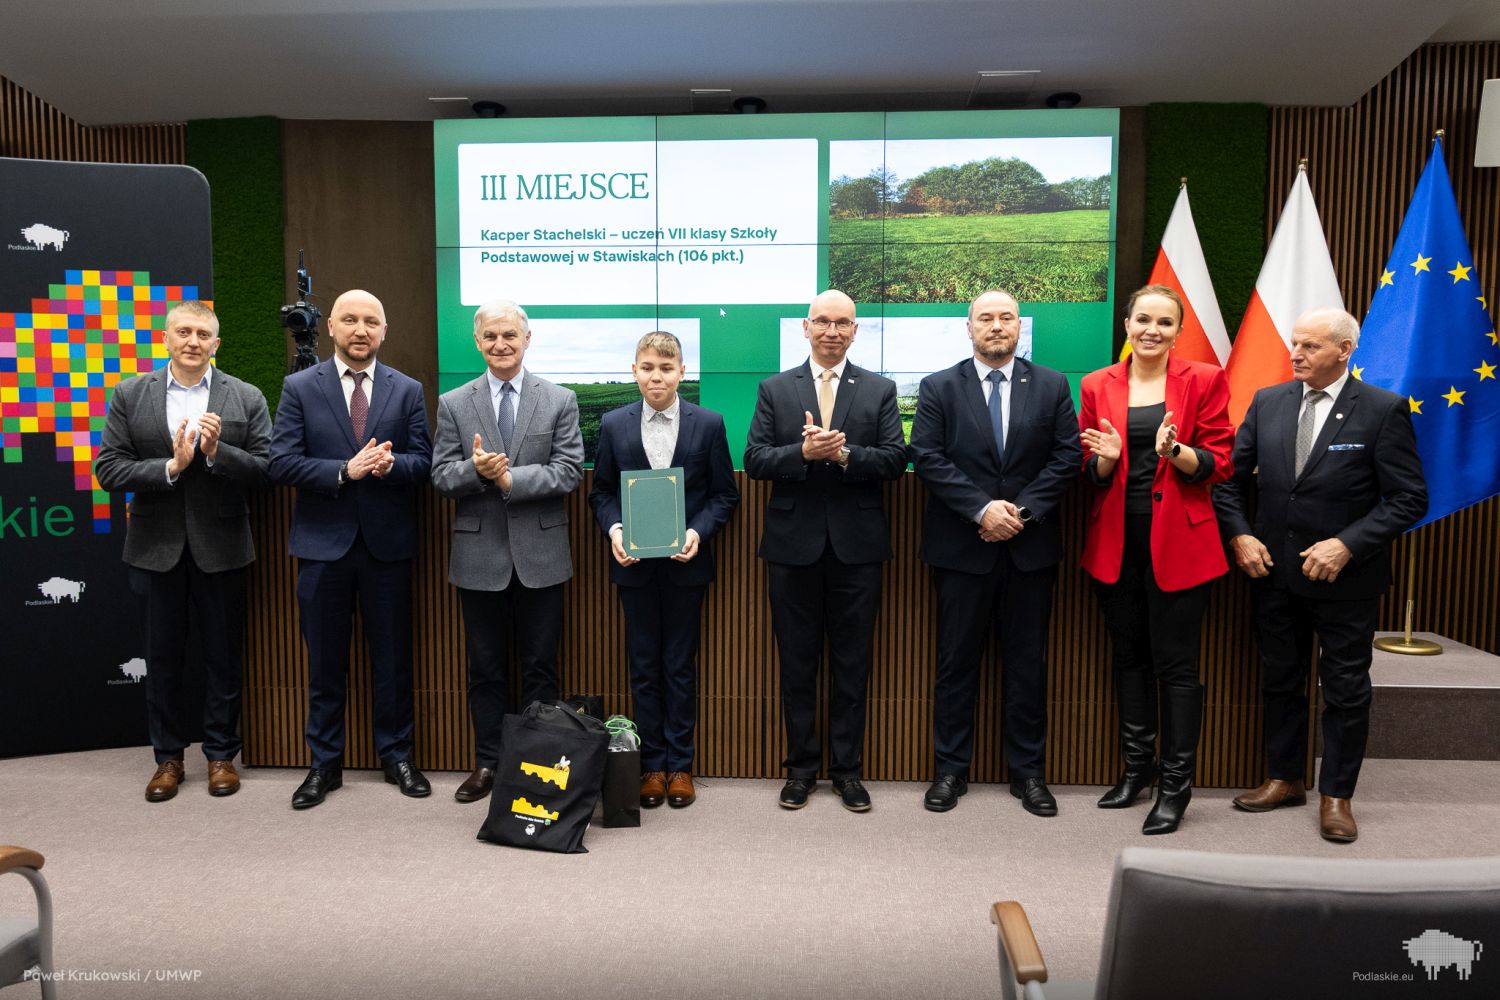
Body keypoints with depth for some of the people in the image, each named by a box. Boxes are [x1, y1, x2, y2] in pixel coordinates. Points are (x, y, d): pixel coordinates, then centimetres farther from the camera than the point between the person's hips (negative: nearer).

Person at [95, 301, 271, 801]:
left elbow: (266, 468, -6)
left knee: (222, 657, 8)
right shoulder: (129, 395, 2)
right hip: (156, 547, 1)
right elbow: (109, 469, -4)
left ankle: (221, 754, 23)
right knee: (162, 658, 12)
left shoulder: (246, 398, -1)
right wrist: (171, 466, -18)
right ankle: (168, 756, 26)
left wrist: (217, 452, -21)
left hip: (220, 547, -1)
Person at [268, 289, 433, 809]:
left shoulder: (407, 390, 5)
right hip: (324, 543, -1)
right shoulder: (299, 387, 2)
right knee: (325, 661, 9)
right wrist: (345, 470, -19)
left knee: (392, 658, 9)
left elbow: (423, 461, 1)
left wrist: (390, 464, -20)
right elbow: (281, 462, -6)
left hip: (388, 542, 1)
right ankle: (325, 763, 22)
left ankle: (396, 755, 24)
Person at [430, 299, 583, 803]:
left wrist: (510, 478, -18)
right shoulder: (452, 404, 5)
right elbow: (440, 476, 2)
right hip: (479, 557, 1)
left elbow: (569, 471, -7)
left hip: (540, 555, -1)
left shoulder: (560, 400, 1)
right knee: (486, 668, 11)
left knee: (540, 666, 8)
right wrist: (475, 470, -19)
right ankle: (487, 763, 24)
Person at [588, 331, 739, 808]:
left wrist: (698, 532, -15)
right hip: (634, 563, 1)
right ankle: (652, 764, 20)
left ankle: (680, 764, 19)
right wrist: (614, 529, -11)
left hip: (685, 563, -1)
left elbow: (724, 494, 1)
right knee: (643, 666, 9)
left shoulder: (709, 424, -2)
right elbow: (601, 491, 7)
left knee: (680, 666, 7)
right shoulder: (613, 424, 2)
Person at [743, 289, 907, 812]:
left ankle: (847, 768, 20)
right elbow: (754, 459, -2)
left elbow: (895, 458, -3)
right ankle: (801, 766, 21)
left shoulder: (880, 390, 6)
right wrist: (802, 453, -18)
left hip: (856, 545, 0)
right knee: (797, 662, 8)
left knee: (852, 662, 7)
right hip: (793, 544, 0)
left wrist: (845, 454, -19)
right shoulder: (775, 389, 6)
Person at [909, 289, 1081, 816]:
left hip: (1031, 546, 1)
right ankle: (951, 768, 18)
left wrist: (1023, 510, -11)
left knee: (1027, 662, 9)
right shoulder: (938, 388, 2)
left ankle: (1027, 770, 21)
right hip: (961, 548, -1)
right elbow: (927, 458, -6)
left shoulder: (1051, 386, 6)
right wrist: (982, 509, -15)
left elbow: (1067, 456, 1)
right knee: (956, 660, 6)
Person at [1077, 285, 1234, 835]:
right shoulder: (1097, 386, 6)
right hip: (1115, 540, 3)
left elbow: (1219, 463, -3)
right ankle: (1136, 767, 28)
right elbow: (1092, 473, 8)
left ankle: (1175, 784, 13)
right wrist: (1106, 458, -15)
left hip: (1177, 539, -3)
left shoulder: (1204, 380, -1)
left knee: (1175, 664, 1)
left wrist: (1176, 451, -22)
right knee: (1128, 657, 13)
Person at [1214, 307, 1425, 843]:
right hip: (1273, 571, 4)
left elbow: (1409, 498, -11)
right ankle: (1284, 778, 31)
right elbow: (1232, 477, 7)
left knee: (1346, 689, 8)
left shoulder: (1383, 410, -10)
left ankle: (1337, 794, 23)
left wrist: (1347, 544, -20)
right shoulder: (1267, 401, 2)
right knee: (1280, 680, 15)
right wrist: (1240, 535, -6)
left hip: (1346, 576, -4)